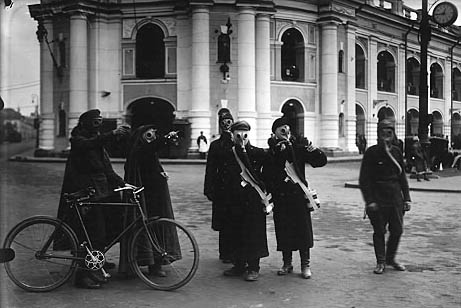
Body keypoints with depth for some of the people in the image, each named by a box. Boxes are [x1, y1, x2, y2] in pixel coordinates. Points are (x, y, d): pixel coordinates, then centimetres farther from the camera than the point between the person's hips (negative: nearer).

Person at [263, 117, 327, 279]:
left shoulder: (299, 146, 2)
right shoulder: (271, 151, 3)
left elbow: (321, 161, 0)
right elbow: (266, 174, 2)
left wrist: (314, 150, -16)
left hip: (299, 194, -1)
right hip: (280, 197, 1)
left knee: (303, 229, 1)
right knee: (283, 231, 6)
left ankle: (305, 265, 13)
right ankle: (287, 263, 21)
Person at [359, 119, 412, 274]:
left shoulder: (397, 152, 7)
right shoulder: (371, 153, -7)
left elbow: (402, 176, 12)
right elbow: (364, 179, -8)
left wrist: (406, 198, 8)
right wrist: (369, 201, -14)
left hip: (395, 196, 4)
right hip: (378, 197, -4)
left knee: (397, 230, 7)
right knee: (379, 231, 4)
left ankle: (391, 258, 27)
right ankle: (380, 262, 18)